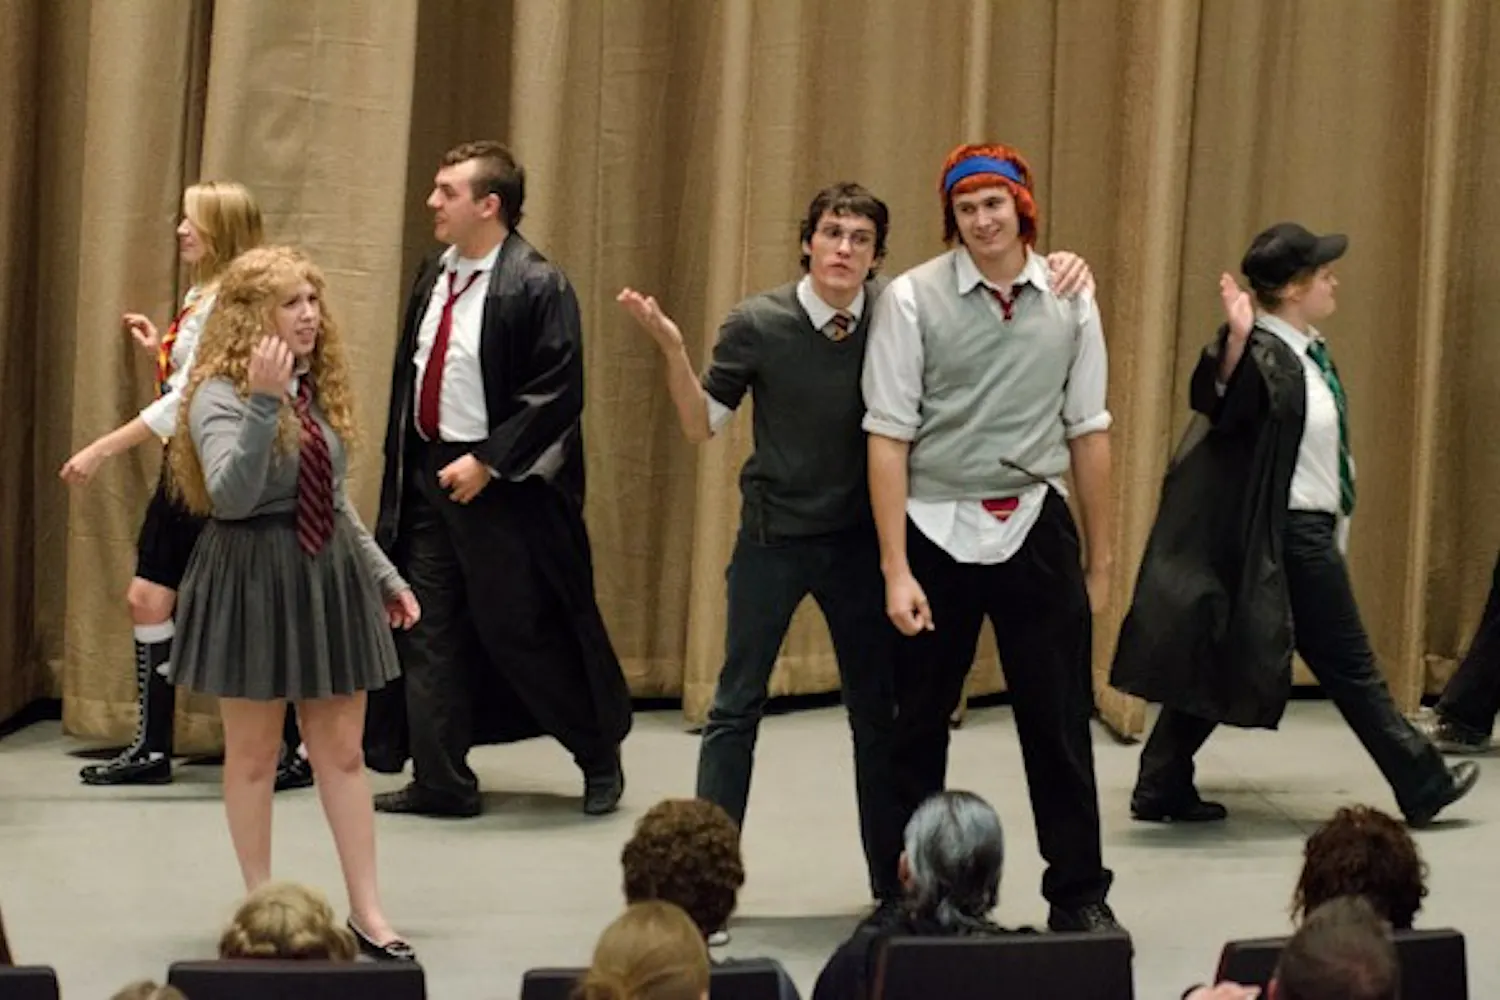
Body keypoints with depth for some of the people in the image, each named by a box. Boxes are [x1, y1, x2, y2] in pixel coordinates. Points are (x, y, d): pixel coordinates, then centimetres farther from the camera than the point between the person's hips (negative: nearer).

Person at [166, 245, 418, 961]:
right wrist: (264, 402, -34)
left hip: (330, 573, 6)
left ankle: (366, 909, 11)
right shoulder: (220, 394, -12)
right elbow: (231, 497, -27)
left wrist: (386, 577, 19)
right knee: (254, 753, 5)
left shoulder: (318, 389, 9)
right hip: (253, 578, -6)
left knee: (342, 749, 7)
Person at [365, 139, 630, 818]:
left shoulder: (537, 287, -15)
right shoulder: (434, 278, 9)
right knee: (429, 630, 7)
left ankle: (600, 756, 22)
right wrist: (402, 467, 11)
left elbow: (557, 396, -18)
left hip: (501, 484, -7)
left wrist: (487, 463, -19)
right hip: (428, 475, 7)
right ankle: (441, 782, 15)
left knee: (523, 631, 1)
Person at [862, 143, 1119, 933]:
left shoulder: (1070, 299, 2)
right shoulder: (913, 298, -7)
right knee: (918, 726, 9)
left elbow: (1088, 432, 7)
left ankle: (1079, 895, 19)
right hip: (937, 528, -2)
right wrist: (896, 569, -11)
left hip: (1035, 527, 2)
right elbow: (888, 437, -8)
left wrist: (1099, 558, 10)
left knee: (1059, 720, 6)